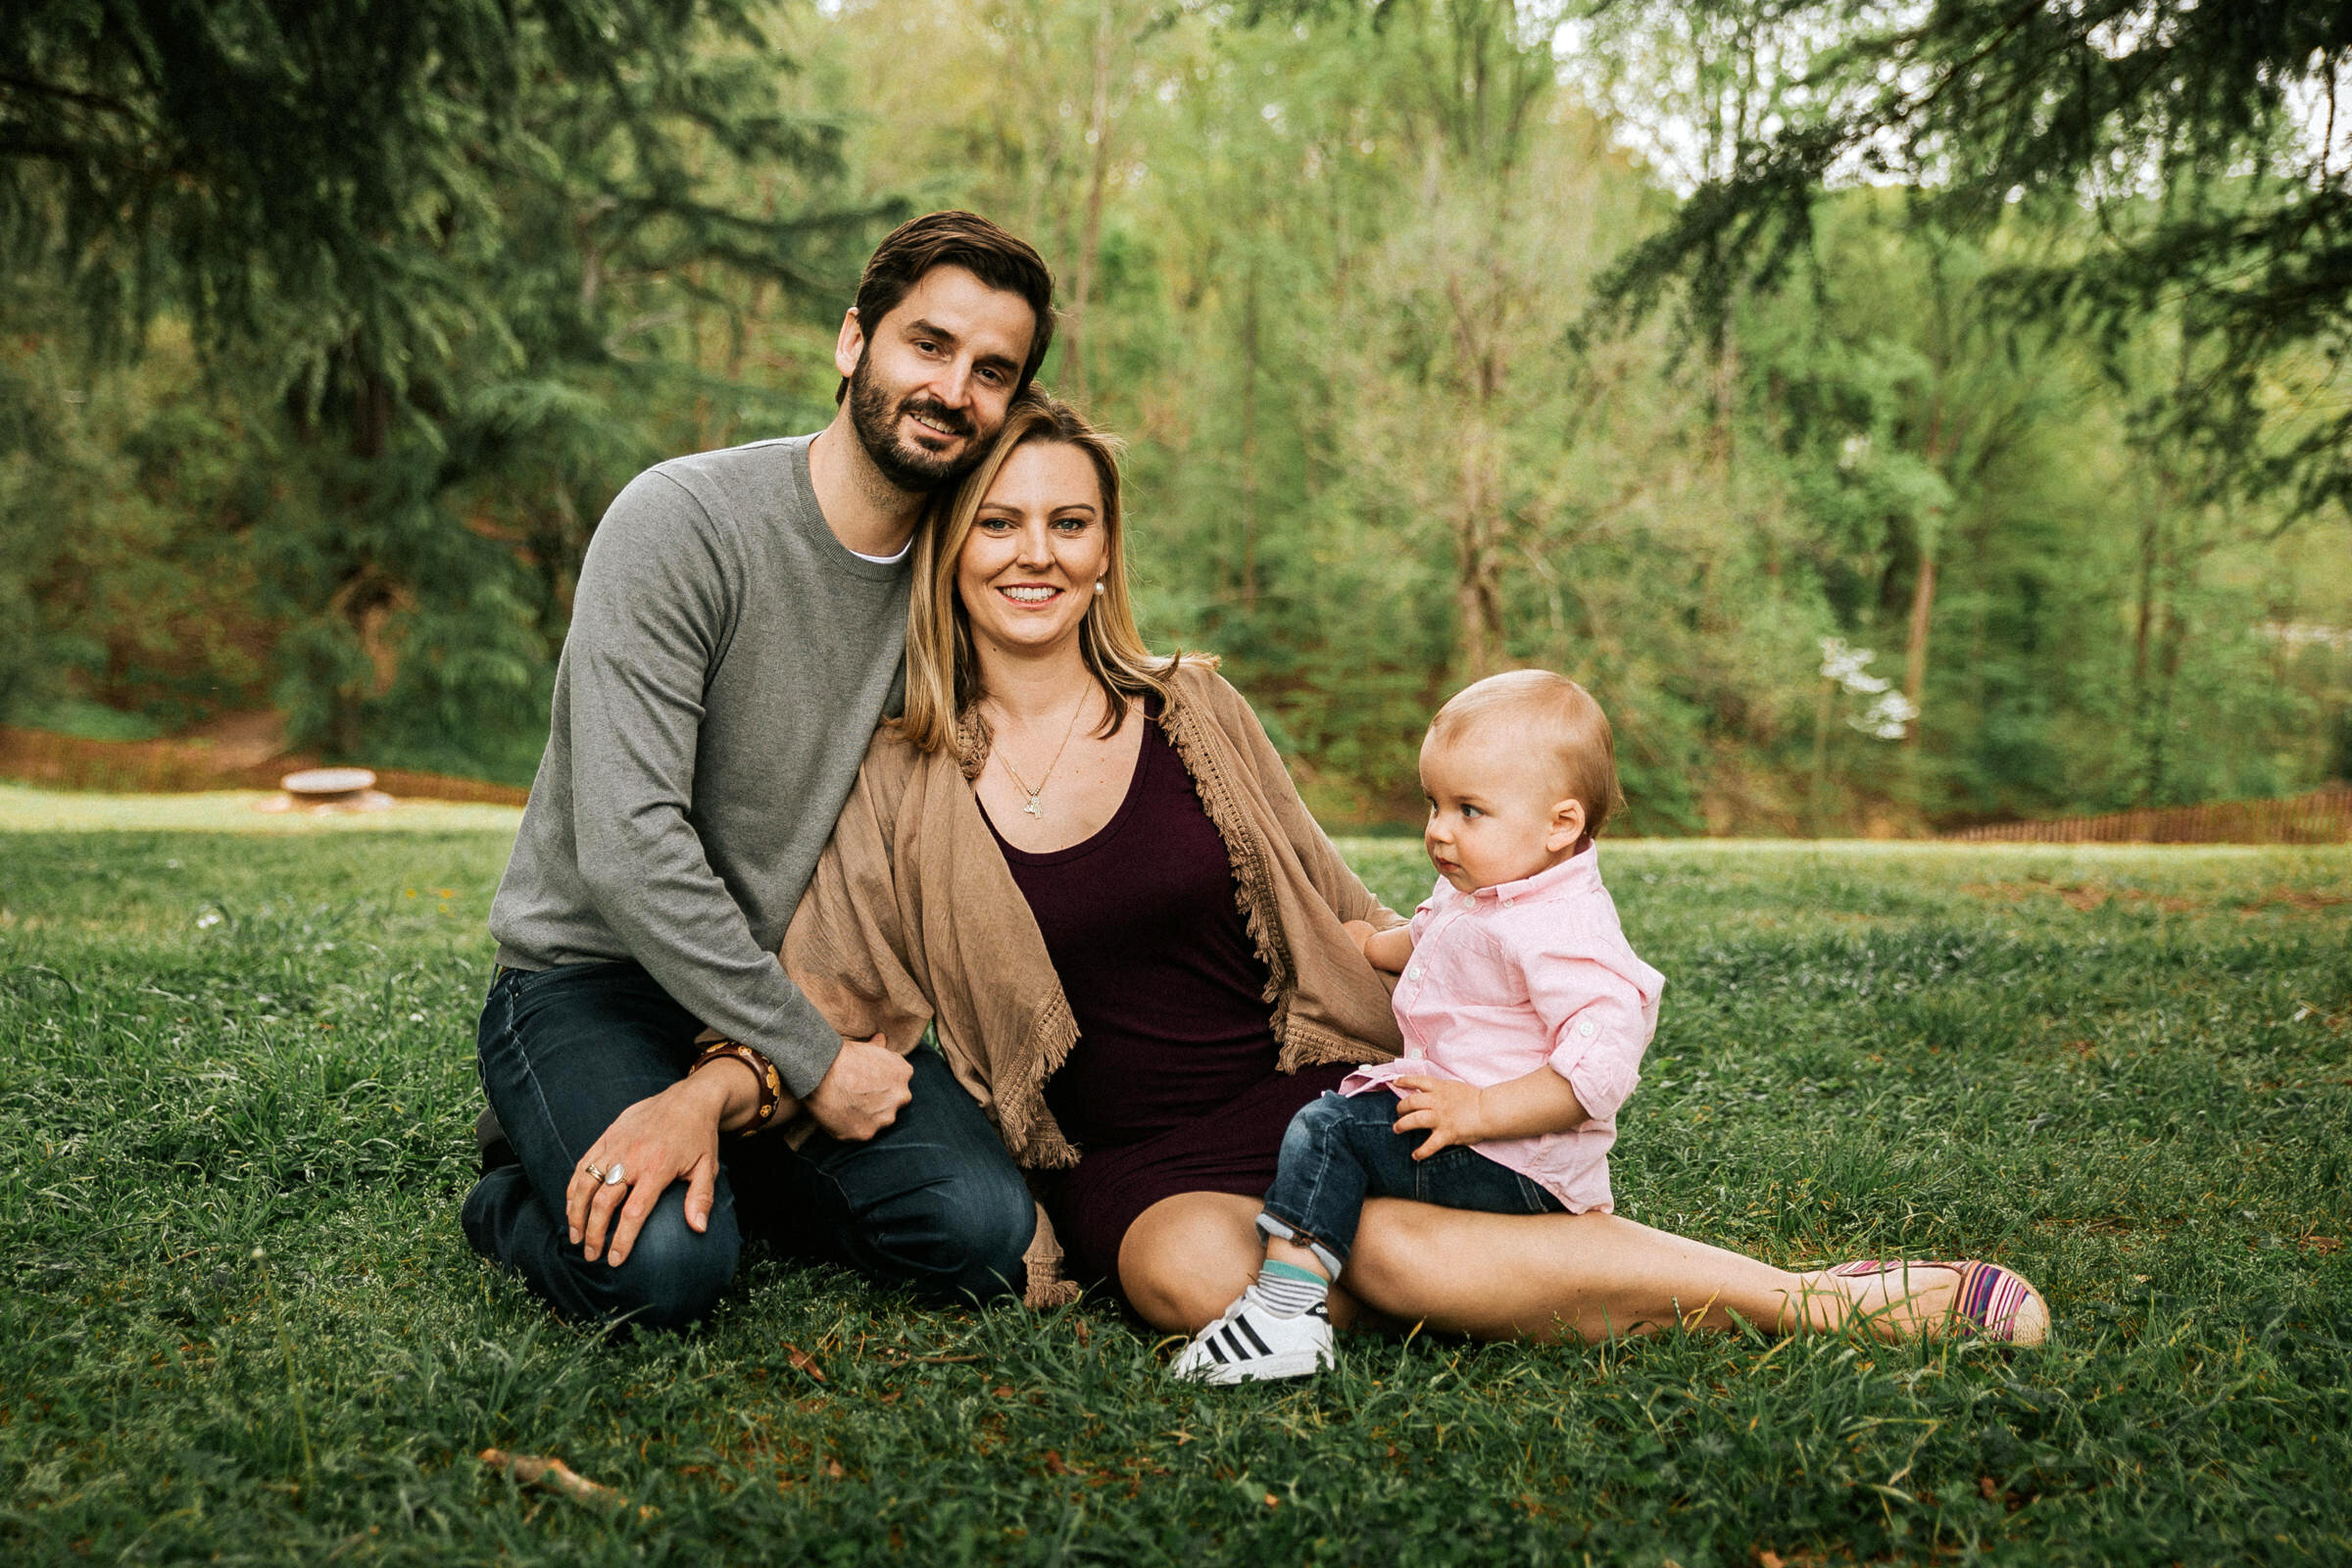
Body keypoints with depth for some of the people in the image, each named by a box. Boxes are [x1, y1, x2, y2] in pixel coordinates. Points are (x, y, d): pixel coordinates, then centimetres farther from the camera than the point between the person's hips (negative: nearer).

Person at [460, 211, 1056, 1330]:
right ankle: (530, 1190, 4)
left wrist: (732, 1084, -22)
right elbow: (631, 845, -23)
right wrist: (811, 1062, -19)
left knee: (983, 1234, -17)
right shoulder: (679, 523, -16)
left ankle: (714, 1139, 8)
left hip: (801, 988, 5)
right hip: (593, 974, -5)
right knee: (663, 1262, -31)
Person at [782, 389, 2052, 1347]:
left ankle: (1820, 1298, -23)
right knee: (1194, 1276, -35)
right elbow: (822, 995, 0)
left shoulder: (1189, 712, 6)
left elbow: (1335, 922, 13)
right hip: (1134, 1170, 0)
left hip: (1307, 1094, 0)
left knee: (1394, 1252, -34)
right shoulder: (902, 785, 4)